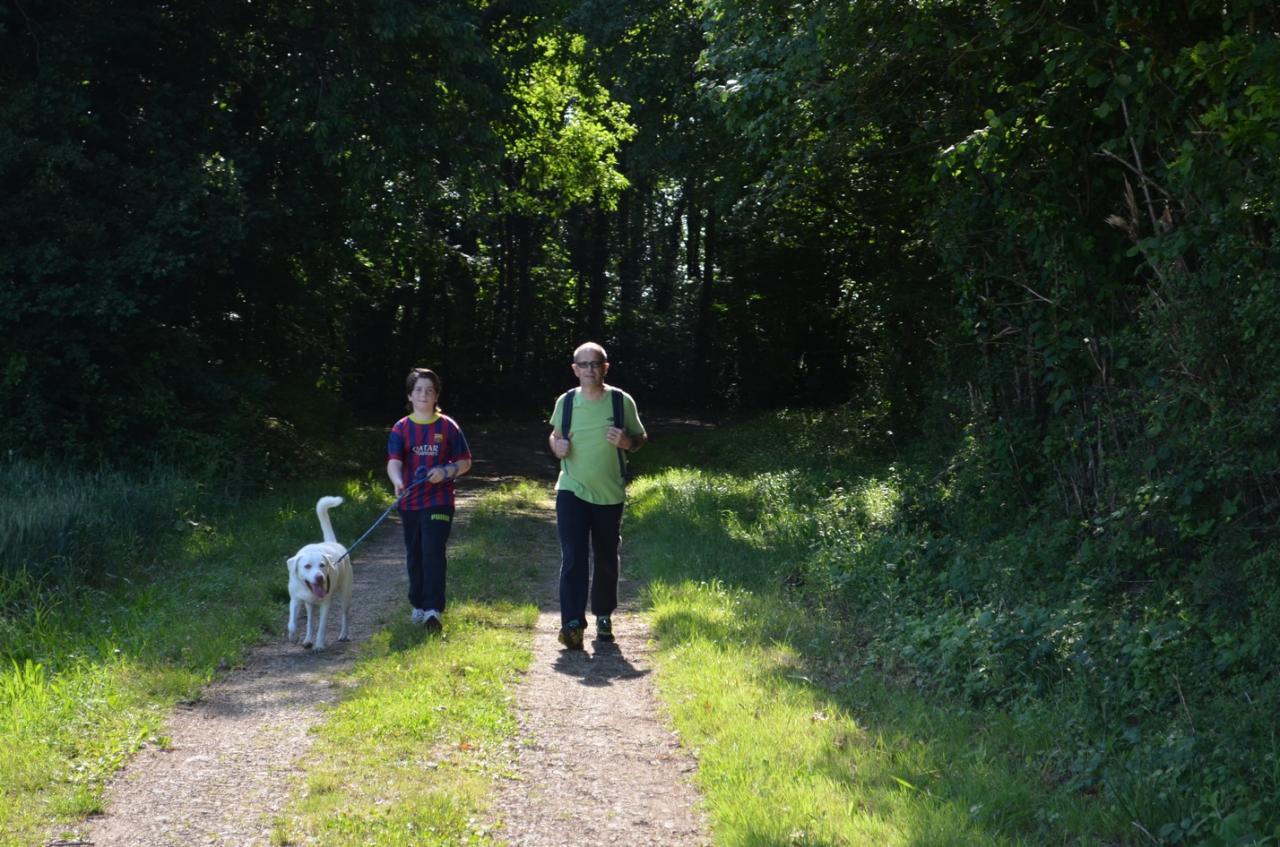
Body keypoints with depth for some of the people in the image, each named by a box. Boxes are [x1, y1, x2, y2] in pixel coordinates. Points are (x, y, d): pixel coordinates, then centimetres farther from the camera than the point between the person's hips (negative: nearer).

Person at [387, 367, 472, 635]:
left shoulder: (448, 426, 1)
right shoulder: (401, 428, 3)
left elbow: (465, 462, 6)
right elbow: (394, 461, -9)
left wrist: (445, 472, -14)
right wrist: (398, 481, -31)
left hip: (439, 501, -3)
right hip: (410, 502, 3)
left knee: (433, 552, -13)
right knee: (414, 556, 12)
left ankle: (433, 610, -15)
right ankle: (418, 605, 26)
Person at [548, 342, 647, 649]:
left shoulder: (622, 401, -5)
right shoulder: (565, 402, -1)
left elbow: (641, 438, 6)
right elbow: (555, 435, 16)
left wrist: (627, 442, -16)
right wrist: (557, 446, -8)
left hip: (610, 494, 1)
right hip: (572, 491, -1)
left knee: (607, 560, 13)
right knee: (573, 558, -13)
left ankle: (604, 616, 32)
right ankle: (572, 624, -16)